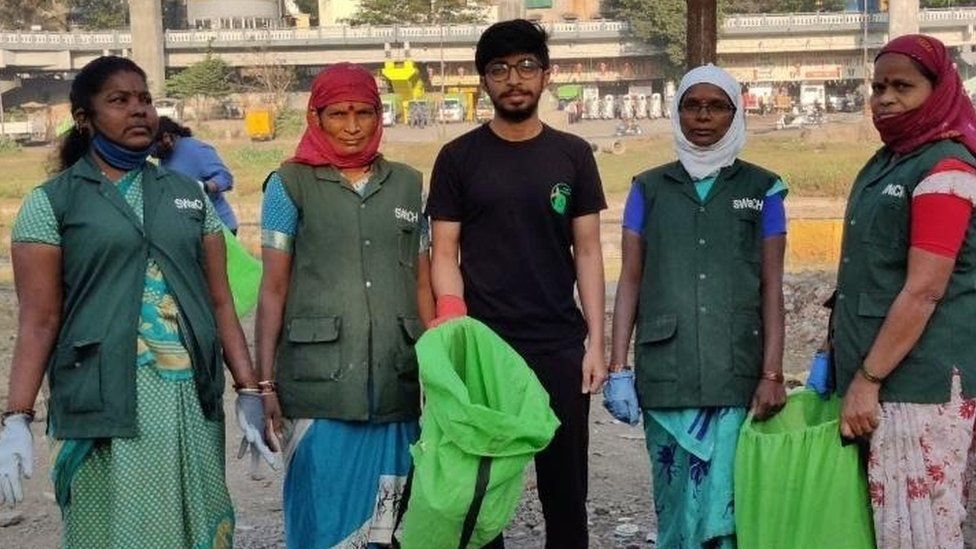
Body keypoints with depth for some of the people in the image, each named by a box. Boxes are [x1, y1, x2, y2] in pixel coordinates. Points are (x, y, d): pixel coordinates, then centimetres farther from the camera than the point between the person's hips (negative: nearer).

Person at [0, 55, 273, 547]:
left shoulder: (188, 195, 12)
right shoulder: (51, 202, 2)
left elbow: (219, 302, 11)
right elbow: (39, 320, -3)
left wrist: (249, 393, 5)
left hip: (193, 401, 4)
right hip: (106, 407, -3)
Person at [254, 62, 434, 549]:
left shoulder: (406, 184, 12)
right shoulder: (291, 184, 3)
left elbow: (422, 284, 14)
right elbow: (273, 289, 1)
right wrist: (264, 382, -4)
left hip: (396, 385, 3)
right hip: (319, 383, -3)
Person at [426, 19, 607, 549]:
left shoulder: (572, 155, 6)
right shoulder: (458, 158, 2)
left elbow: (587, 251, 6)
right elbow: (444, 254, 0)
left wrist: (595, 342, 0)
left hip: (561, 348, 1)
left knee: (565, 486, 7)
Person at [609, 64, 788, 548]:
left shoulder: (761, 189, 7)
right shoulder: (649, 189, 10)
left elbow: (772, 286, 5)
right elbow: (630, 281, 9)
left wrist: (773, 373, -3)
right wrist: (617, 366, 2)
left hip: (736, 376, -1)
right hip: (664, 375, 1)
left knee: (725, 506, -7)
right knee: (674, 504, 6)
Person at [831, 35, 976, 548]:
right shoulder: (885, 162, 14)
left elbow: (924, 290, -19)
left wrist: (867, 379, -19)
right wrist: (839, 349, 16)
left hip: (921, 377, -9)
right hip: (875, 370, 9)